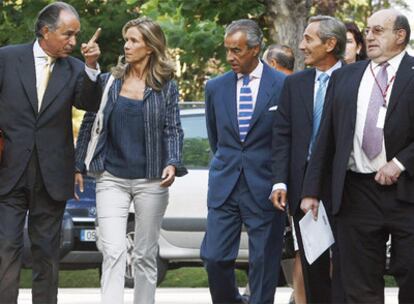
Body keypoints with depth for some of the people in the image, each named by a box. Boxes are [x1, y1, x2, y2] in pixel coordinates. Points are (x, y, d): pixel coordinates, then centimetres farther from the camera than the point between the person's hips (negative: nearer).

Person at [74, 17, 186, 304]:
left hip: (151, 181, 0)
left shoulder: (166, 87, 4)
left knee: (146, 255, 7)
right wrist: (78, 167, 7)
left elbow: (173, 130, 0)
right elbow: (89, 124, 9)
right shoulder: (108, 82, 6)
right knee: (113, 252, -12)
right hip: (112, 179, 0)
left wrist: (173, 164, -17)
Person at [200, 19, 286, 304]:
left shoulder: (283, 86, -4)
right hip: (224, 186, 3)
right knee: (215, 258, -2)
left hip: (264, 188, -3)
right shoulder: (216, 87, 7)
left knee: (264, 263, 0)